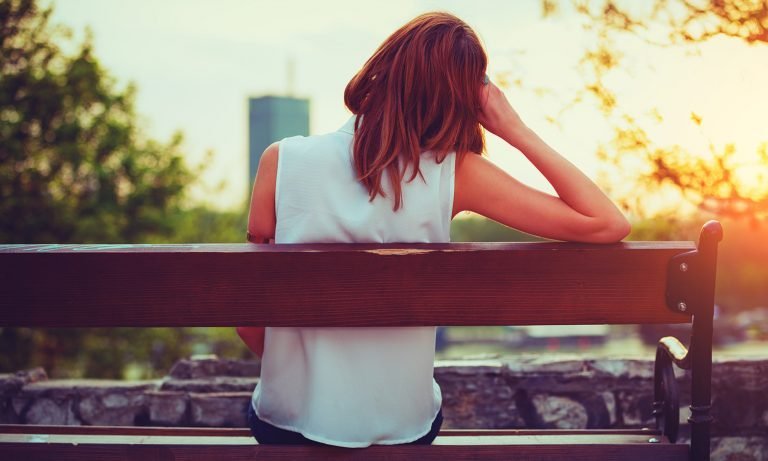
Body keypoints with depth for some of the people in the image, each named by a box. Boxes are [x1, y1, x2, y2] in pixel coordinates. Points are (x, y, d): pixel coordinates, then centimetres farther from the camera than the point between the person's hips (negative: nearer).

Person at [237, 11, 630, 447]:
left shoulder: (284, 161, -16)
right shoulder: (453, 174, -17)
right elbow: (609, 225, -16)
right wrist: (517, 132, -11)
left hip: (286, 424, 0)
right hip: (402, 428, 0)